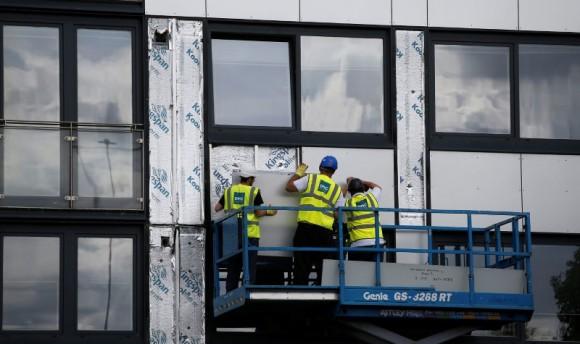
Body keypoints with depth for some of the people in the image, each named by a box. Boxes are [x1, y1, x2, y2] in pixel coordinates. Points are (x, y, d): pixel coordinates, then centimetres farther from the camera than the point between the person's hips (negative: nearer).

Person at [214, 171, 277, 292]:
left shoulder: (229, 191, 7)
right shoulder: (254, 192, -4)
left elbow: (217, 208, 13)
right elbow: (259, 213, -7)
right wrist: (268, 212, 12)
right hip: (250, 234, -4)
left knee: (233, 265, 12)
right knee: (250, 267, 2)